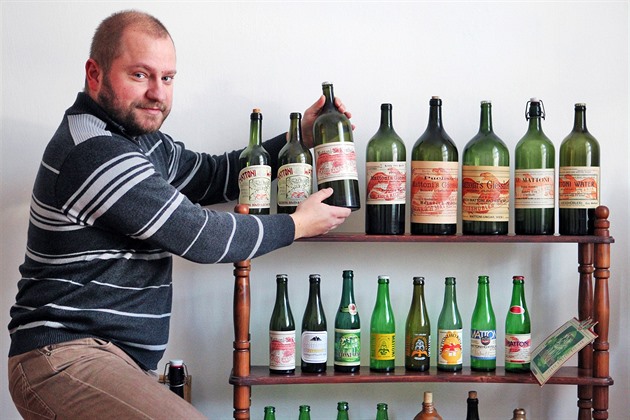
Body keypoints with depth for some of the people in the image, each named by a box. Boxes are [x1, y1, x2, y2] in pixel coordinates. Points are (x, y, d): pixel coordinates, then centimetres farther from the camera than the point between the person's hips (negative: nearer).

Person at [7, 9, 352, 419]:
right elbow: (200, 237, -14)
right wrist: (298, 224, 0)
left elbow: (212, 176, 26)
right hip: (64, 356, -10)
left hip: (117, 359, 10)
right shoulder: (94, 152, -17)